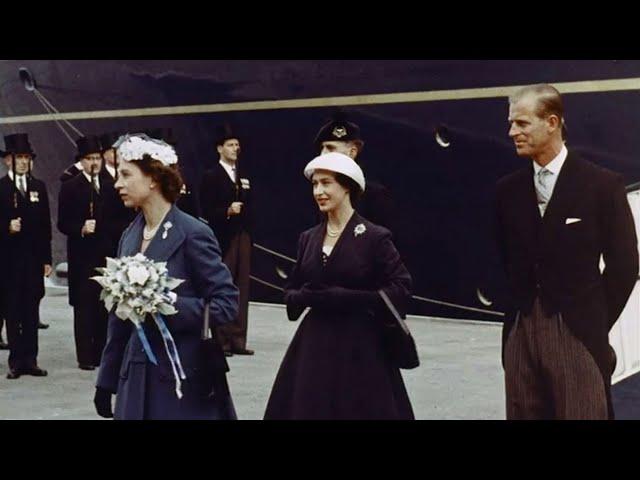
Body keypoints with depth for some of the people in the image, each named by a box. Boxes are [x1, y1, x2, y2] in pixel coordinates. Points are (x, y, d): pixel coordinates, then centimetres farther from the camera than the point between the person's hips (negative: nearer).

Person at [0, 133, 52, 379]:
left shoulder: (39, 187, 10)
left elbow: (45, 226, 8)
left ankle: (30, 359, 12)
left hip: (33, 258, 3)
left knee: (32, 310, 6)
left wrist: (47, 259, 5)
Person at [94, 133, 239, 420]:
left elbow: (227, 302, -12)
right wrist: (107, 381, 14)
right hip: (137, 378, 6)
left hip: (184, 380, -6)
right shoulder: (130, 236, 10)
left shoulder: (193, 233, -10)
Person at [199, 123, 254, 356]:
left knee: (242, 289, 5)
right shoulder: (211, 177, -1)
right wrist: (227, 211, -22)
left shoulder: (244, 175, 16)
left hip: (243, 238, 6)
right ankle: (221, 339, 3)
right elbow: (207, 211, -8)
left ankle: (237, 339, 9)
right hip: (223, 239, -6)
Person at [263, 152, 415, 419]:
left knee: (359, 411, -1)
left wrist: (345, 297, -17)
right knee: (306, 409, 3)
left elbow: (401, 288, -10)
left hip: (361, 349, -4)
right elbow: (291, 290, 15)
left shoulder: (375, 237, -6)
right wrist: (305, 296, -9)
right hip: (314, 347, 5)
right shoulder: (308, 239, 10)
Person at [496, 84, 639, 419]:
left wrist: (595, 321, -1)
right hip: (520, 333, 4)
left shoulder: (602, 185, -4)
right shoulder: (507, 189, 7)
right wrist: (516, 309, 7)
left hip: (576, 334, -4)